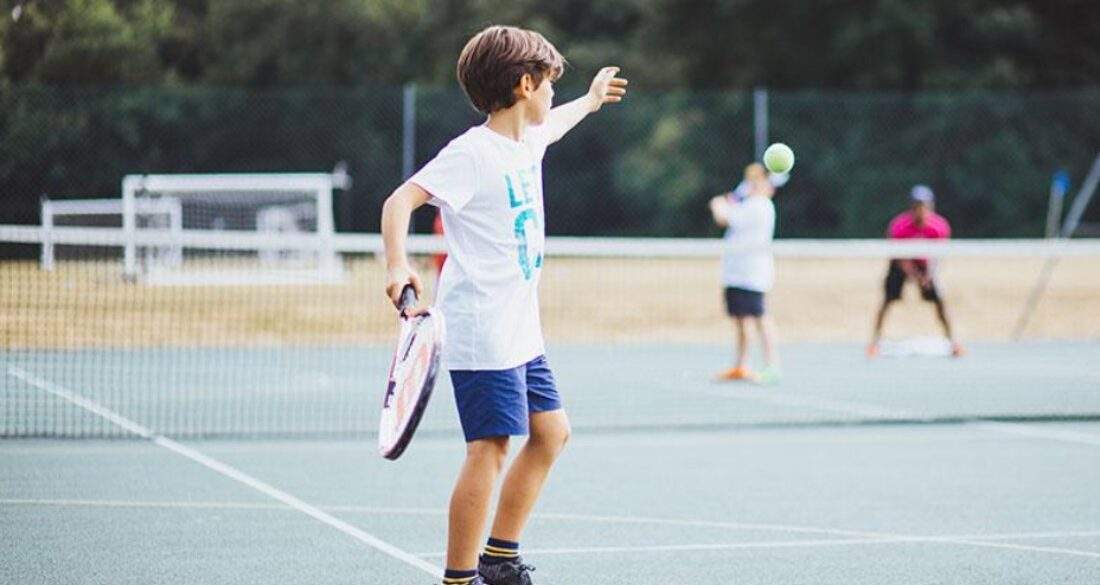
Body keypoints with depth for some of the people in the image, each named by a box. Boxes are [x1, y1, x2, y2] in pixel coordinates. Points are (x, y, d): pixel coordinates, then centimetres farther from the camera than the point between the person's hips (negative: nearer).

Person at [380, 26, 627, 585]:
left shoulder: (527, 141, 12)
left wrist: (590, 100, 54)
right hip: (481, 331, -10)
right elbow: (401, 200, -25)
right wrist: (397, 265, -40)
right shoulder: (472, 152, -16)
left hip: (521, 331, 10)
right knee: (489, 449, -12)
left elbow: (551, 123, 37)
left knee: (550, 433, 13)